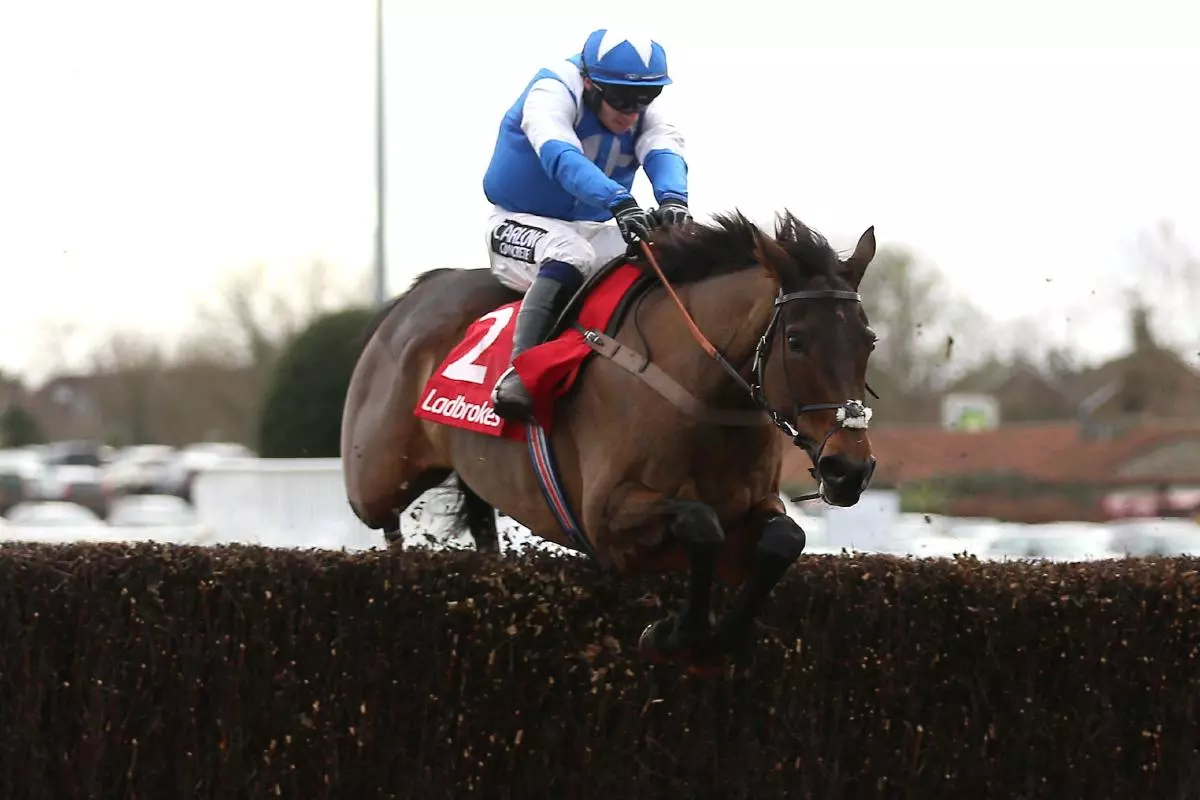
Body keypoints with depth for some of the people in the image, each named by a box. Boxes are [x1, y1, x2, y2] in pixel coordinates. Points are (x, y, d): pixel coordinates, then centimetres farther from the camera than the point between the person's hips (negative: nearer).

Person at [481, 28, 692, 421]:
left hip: (593, 229, 6)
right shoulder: (552, 93, -21)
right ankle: (519, 371, -42)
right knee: (571, 253, -37)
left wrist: (673, 198, -48)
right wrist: (619, 202, -57)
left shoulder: (645, 111, -3)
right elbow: (561, 158, -40)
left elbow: (664, 151, -23)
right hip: (522, 226, -6)